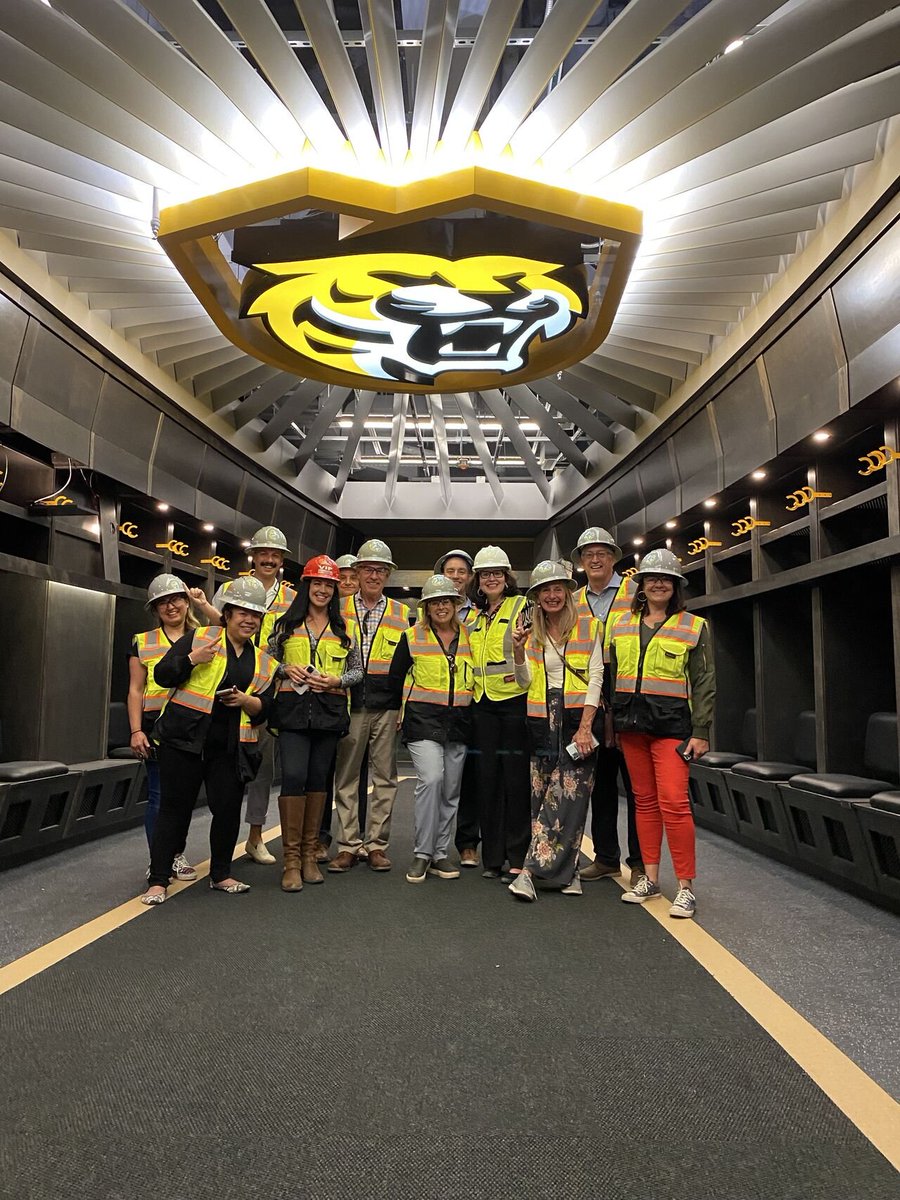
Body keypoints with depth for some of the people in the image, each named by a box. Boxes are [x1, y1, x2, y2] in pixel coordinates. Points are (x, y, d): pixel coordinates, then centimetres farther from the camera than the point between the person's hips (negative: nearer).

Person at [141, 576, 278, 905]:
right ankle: (158, 880, 16)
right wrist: (192, 659, -18)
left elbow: (263, 710, 13)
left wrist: (246, 700, -8)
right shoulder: (199, 637, 1)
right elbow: (162, 675, -2)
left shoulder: (263, 661, 13)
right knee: (174, 808, 4)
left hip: (230, 748, 4)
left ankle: (220, 874, 26)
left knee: (228, 809, 6)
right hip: (184, 740, -3)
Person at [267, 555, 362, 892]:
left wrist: (337, 680, -7)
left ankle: (309, 854, 18)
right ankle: (291, 859, -2)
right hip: (293, 707, -1)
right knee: (294, 776, -12)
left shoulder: (343, 629, 11)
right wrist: (286, 670, -8)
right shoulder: (286, 624, 9)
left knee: (319, 778, 6)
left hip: (329, 709, 2)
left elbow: (357, 670, 11)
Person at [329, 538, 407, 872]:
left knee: (385, 777, 5)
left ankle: (376, 844, 16)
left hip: (387, 707, 1)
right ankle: (348, 845, 14)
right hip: (349, 704, 0)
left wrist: (405, 707, 2)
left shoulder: (402, 614, 10)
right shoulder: (340, 610, 7)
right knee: (346, 777, 4)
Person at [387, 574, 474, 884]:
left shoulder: (468, 636, 8)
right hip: (423, 719, -3)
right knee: (430, 779, -21)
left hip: (458, 721, 4)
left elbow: (478, 675, 20)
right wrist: (408, 709, 7)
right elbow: (395, 678, 8)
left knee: (451, 790, 7)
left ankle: (440, 854, 20)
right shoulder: (412, 637, 1)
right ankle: (422, 854, -8)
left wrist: (467, 700, 12)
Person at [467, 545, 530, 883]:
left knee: (516, 779, -1)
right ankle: (492, 857, 18)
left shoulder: (522, 607, -1)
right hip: (483, 703, 6)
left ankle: (517, 857, 9)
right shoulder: (474, 617, 18)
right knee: (487, 779, 8)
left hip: (515, 700, -6)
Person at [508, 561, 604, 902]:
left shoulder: (588, 627, 4)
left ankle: (533, 870, -11)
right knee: (543, 795, 3)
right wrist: (518, 650, -13)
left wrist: (585, 726, -12)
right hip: (542, 720, 4)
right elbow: (526, 682, 6)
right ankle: (566, 871, 15)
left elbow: (596, 677, -3)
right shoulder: (531, 633, 14)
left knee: (568, 794, -11)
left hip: (578, 717, -3)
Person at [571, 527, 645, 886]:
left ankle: (640, 861, 14)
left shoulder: (635, 592, 0)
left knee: (636, 781, 2)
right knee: (600, 779, 11)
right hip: (591, 701, 4)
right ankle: (605, 857, 23)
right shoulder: (573, 602, 12)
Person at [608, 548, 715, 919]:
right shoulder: (622, 625, 11)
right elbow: (612, 676, 14)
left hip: (670, 722, -4)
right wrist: (611, 724, 11)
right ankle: (650, 877, 21)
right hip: (630, 721, 4)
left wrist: (701, 732, -7)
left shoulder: (694, 627, 1)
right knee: (644, 800, 11)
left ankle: (685, 887, 2)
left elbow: (704, 683, -1)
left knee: (673, 802, -10)